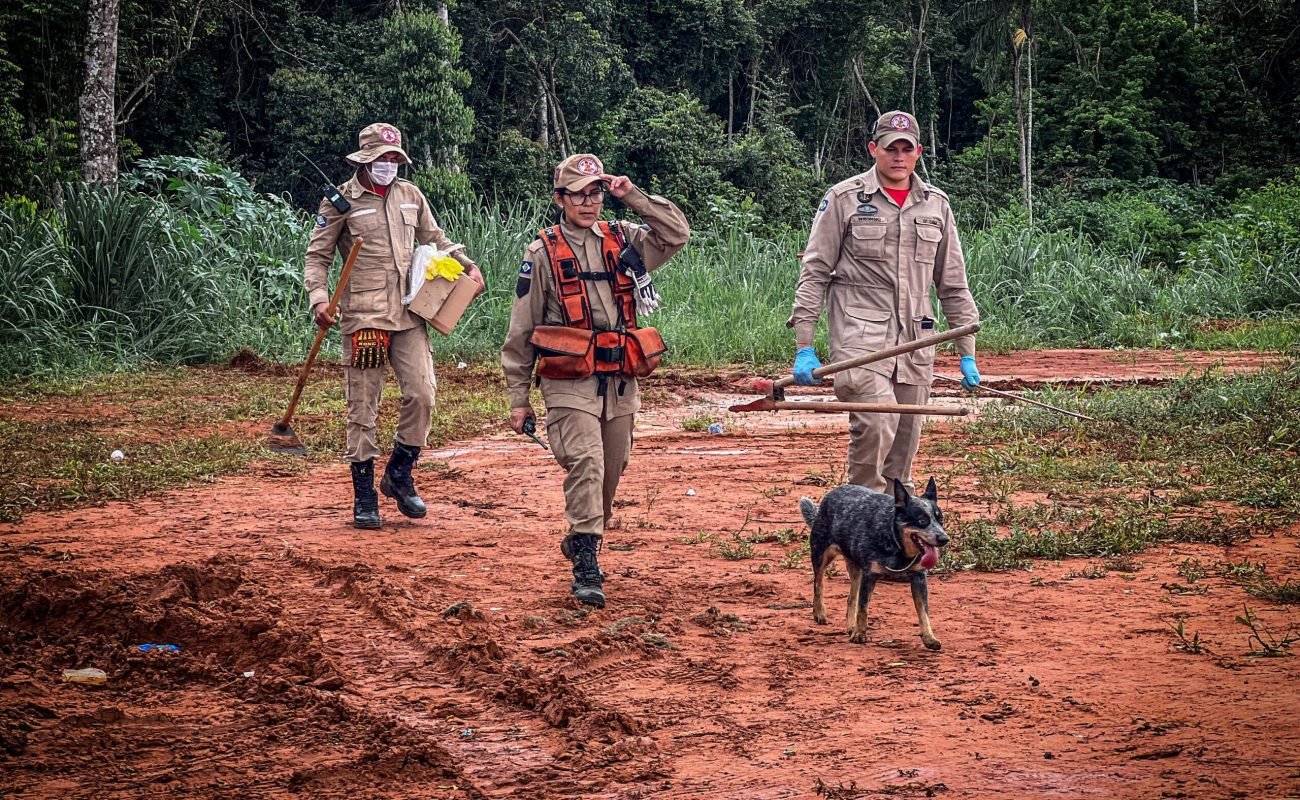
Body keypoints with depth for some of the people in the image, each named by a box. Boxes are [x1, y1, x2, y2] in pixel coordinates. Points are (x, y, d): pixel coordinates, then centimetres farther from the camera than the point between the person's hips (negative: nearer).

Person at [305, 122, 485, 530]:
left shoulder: (411, 196, 13)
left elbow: (434, 238, 25)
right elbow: (317, 255, 2)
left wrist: (467, 265, 10)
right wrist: (319, 298, -13)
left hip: (409, 314, 4)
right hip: (363, 316, -4)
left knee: (421, 395, -5)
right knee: (363, 406, 0)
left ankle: (399, 476, 15)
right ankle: (364, 496, 8)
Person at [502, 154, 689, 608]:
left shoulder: (623, 242, 11)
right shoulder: (543, 254, 1)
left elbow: (677, 235, 4)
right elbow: (520, 333, 3)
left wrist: (634, 198, -2)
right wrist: (518, 398, 2)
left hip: (620, 383, 4)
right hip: (570, 383, -4)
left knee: (610, 473, 13)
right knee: (585, 464, -19)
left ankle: (582, 543, 37)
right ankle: (586, 570, -20)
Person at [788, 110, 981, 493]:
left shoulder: (936, 205, 15)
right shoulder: (844, 199, 3)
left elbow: (953, 286, 19)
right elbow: (814, 274, 1)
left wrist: (967, 354, 15)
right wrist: (803, 349, -6)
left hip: (915, 343, 4)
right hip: (859, 334, -4)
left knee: (905, 441, 4)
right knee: (877, 422, -24)